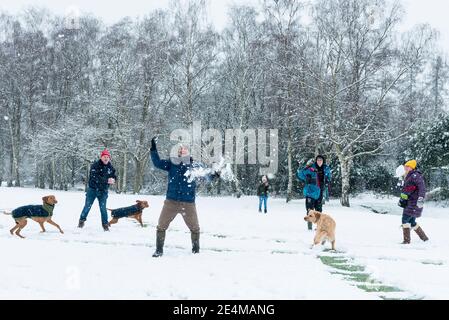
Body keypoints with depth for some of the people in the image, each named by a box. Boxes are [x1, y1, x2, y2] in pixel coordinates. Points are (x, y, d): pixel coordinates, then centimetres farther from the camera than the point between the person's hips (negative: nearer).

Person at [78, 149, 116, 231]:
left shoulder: (110, 167, 2)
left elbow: (114, 176, 10)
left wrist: (113, 179, -16)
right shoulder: (95, 165, -13)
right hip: (93, 189, -3)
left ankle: (105, 224, 13)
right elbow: (95, 177, -25)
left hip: (103, 191, 3)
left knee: (103, 208, 3)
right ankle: (82, 220, 25)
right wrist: (106, 180, -31)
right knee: (87, 206, 5)